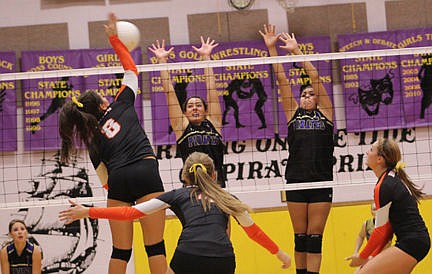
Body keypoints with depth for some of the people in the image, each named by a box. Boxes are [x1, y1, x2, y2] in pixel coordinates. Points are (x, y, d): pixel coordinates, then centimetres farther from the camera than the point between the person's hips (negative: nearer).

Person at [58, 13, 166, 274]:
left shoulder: (93, 137, 20)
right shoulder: (121, 106, 15)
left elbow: (105, 178, 17)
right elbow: (131, 69, 25)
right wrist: (114, 38, 28)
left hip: (118, 180, 3)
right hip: (146, 172, -2)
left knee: (120, 251, 7)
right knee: (155, 244, -4)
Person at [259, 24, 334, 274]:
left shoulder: (325, 114, 7)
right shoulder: (293, 114, 10)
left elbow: (316, 78, 1)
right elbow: (282, 80, 6)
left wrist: (297, 51, -2)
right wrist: (271, 49, 1)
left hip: (322, 183, -1)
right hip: (296, 181, 2)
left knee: (315, 237, 0)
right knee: (300, 237, 6)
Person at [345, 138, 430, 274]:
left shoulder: (383, 187, -14)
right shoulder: (394, 179, 14)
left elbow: (380, 230, -10)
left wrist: (362, 257, 1)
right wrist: (373, 257, 13)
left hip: (410, 244, -10)